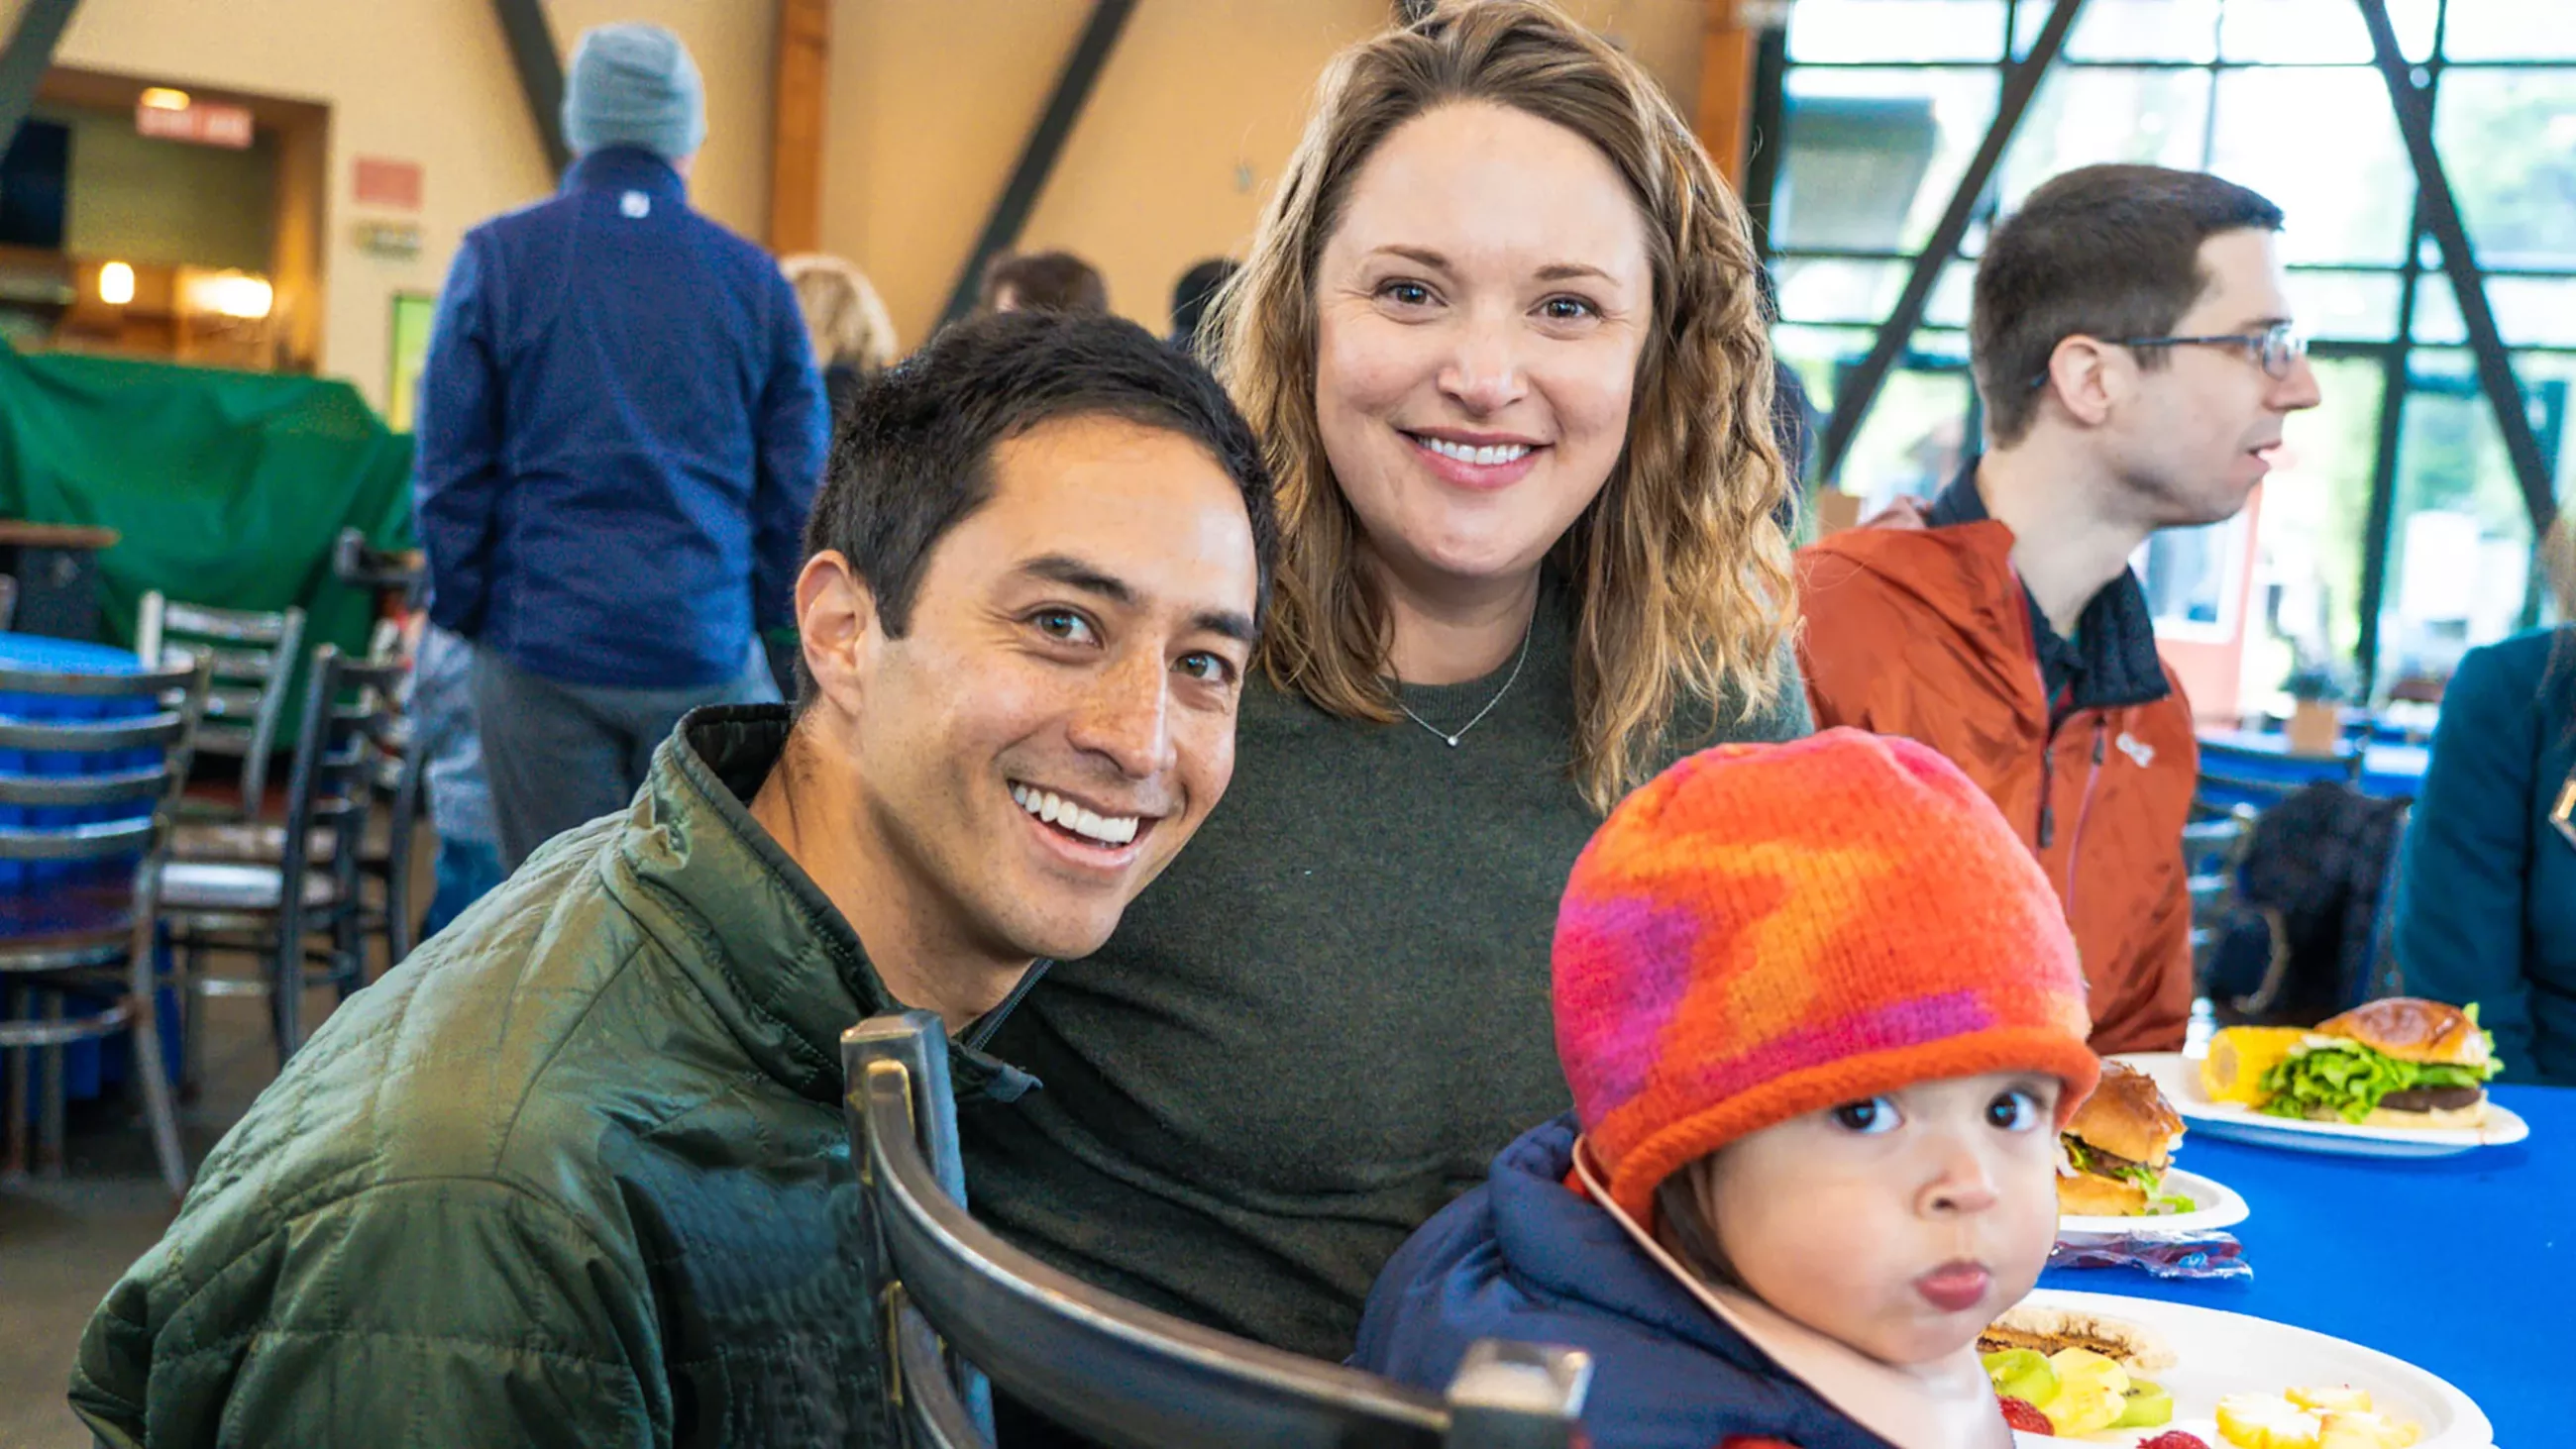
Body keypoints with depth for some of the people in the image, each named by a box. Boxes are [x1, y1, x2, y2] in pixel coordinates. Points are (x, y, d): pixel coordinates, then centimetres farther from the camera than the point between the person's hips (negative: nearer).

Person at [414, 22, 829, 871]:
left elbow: (451, 469, 0)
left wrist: (462, 612, 10)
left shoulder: (496, 259, 1)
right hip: (705, 652, 1)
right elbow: (797, 482, 5)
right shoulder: (752, 278, 4)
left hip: (544, 649, 0)